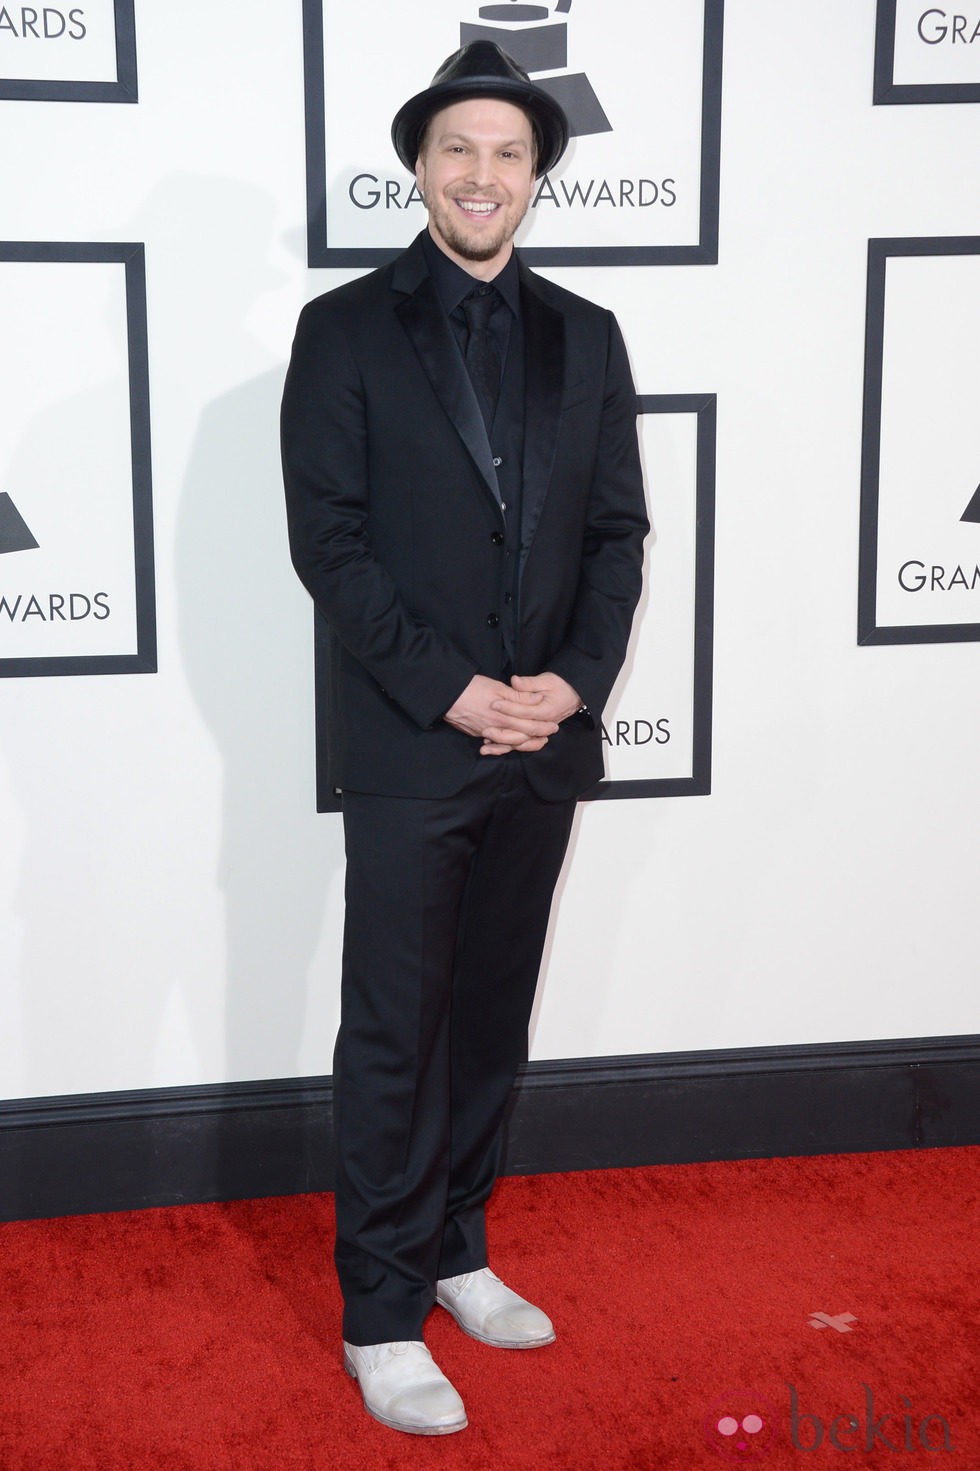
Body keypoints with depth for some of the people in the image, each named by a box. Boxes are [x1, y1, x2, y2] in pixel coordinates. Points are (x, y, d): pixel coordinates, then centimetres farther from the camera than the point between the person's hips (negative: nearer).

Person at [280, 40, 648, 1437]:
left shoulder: (585, 338, 9)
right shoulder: (345, 332, -3)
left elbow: (618, 529, 7)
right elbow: (327, 540, -8)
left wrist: (574, 680, -9)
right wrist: (453, 691, -15)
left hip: (545, 743, 4)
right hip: (408, 746, -4)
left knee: (493, 1019, 14)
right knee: (394, 1034, 1)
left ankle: (456, 1252, 29)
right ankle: (382, 1312, 12)